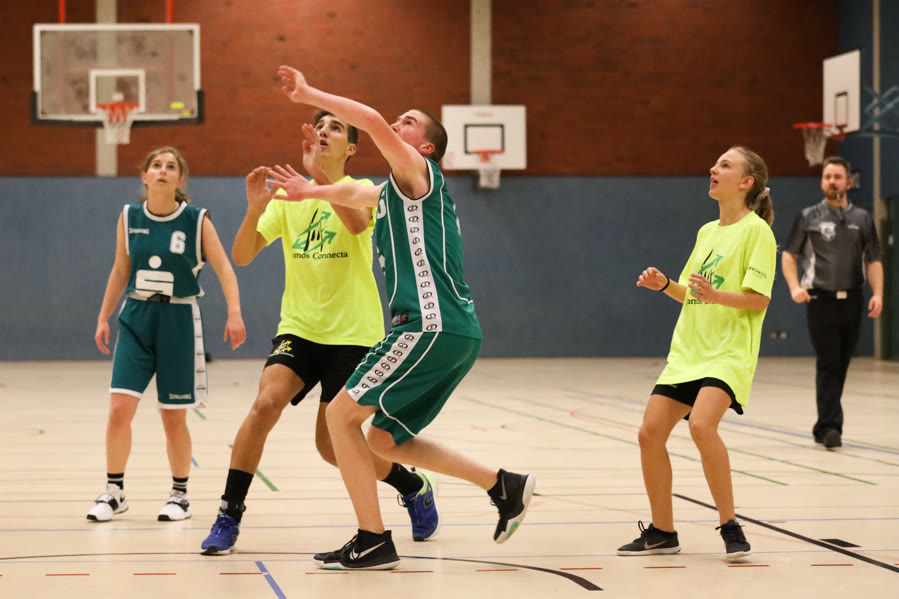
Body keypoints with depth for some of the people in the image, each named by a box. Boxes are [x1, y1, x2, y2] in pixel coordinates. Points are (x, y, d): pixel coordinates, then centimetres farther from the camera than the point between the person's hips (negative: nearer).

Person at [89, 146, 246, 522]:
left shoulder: (196, 220, -6)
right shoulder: (129, 218, 2)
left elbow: (224, 269, -7)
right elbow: (120, 271, 13)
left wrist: (234, 314, -21)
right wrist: (103, 318, 12)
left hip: (178, 319, -2)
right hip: (136, 317, 2)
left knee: (174, 418, 4)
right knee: (119, 409, -8)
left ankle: (179, 494, 21)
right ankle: (114, 492, 7)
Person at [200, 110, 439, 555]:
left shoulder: (360, 188, -3)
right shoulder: (287, 196, 6)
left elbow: (357, 223, -28)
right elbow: (242, 256, -2)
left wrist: (320, 173, -39)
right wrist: (254, 209, -21)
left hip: (353, 332, -3)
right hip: (299, 328, 3)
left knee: (332, 445, -4)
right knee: (265, 403, -23)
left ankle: (415, 488, 24)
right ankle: (229, 516, -14)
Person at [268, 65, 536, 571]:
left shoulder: (419, 173, -2)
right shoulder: (393, 190, 24)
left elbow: (374, 123, -18)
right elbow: (352, 194, 45)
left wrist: (308, 93, -14)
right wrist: (312, 191, 39)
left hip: (433, 327, -10)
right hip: (452, 332, 10)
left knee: (342, 415, -5)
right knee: (385, 439, 15)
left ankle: (373, 542, -5)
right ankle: (504, 486, 15)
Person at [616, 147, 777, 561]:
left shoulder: (756, 230, -6)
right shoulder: (707, 232, 17)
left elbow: (758, 299, -13)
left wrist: (716, 295, -29)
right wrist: (664, 285, 5)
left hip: (729, 351, -8)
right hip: (687, 350, 8)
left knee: (701, 424, -29)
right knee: (650, 432, 0)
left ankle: (730, 527, -15)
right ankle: (662, 532, 15)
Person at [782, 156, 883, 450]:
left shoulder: (862, 218, 11)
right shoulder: (809, 217, 4)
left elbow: (873, 261, 11)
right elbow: (788, 254, 6)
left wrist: (878, 293, -4)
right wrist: (795, 286, -11)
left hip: (852, 302, 3)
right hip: (821, 301, -3)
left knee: (840, 367, 8)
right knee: (828, 366, -10)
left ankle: (823, 427, 17)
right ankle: (831, 427, -14)